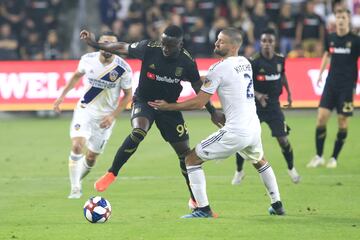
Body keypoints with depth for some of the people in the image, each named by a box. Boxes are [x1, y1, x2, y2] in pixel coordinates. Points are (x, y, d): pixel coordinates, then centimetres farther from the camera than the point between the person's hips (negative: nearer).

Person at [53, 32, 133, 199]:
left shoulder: (123, 69, -16)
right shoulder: (88, 59, -9)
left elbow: (128, 95, -4)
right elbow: (77, 75, 13)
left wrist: (113, 116, -13)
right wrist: (62, 96, 10)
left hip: (105, 117, 0)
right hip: (85, 110, 0)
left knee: (91, 157, 7)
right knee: (77, 146, -20)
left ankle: (77, 182, 33)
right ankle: (75, 189, -11)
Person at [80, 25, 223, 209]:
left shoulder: (186, 61, -13)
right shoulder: (149, 48, -19)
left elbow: (198, 87, 0)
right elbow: (122, 48, -6)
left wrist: (213, 112, 1)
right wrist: (94, 44, -11)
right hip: (144, 101, -2)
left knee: (184, 152, 2)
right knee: (138, 132, -34)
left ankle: (195, 199, 19)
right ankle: (111, 174, -21)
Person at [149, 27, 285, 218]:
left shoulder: (219, 68, -11)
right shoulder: (245, 63, 12)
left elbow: (199, 103, -11)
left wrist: (168, 106, -3)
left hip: (235, 132, -8)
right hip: (254, 128, 8)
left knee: (191, 159, 3)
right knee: (259, 161, 37)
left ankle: (203, 209, -3)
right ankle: (277, 205, 37)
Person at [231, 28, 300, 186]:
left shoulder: (280, 59, -2)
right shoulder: (253, 61, -16)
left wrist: (288, 93, 18)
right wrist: (257, 95, -28)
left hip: (273, 105, 2)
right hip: (254, 105, -2)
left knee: (283, 140, -2)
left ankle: (291, 169, 22)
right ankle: (239, 171, 17)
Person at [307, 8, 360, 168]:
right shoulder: (331, 38, 5)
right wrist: (321, 73, 19)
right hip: (331, 83, 3)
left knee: (343, 121, -1)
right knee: (322, 116, -5)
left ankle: (334, 158, 11)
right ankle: (319, 157, 4)